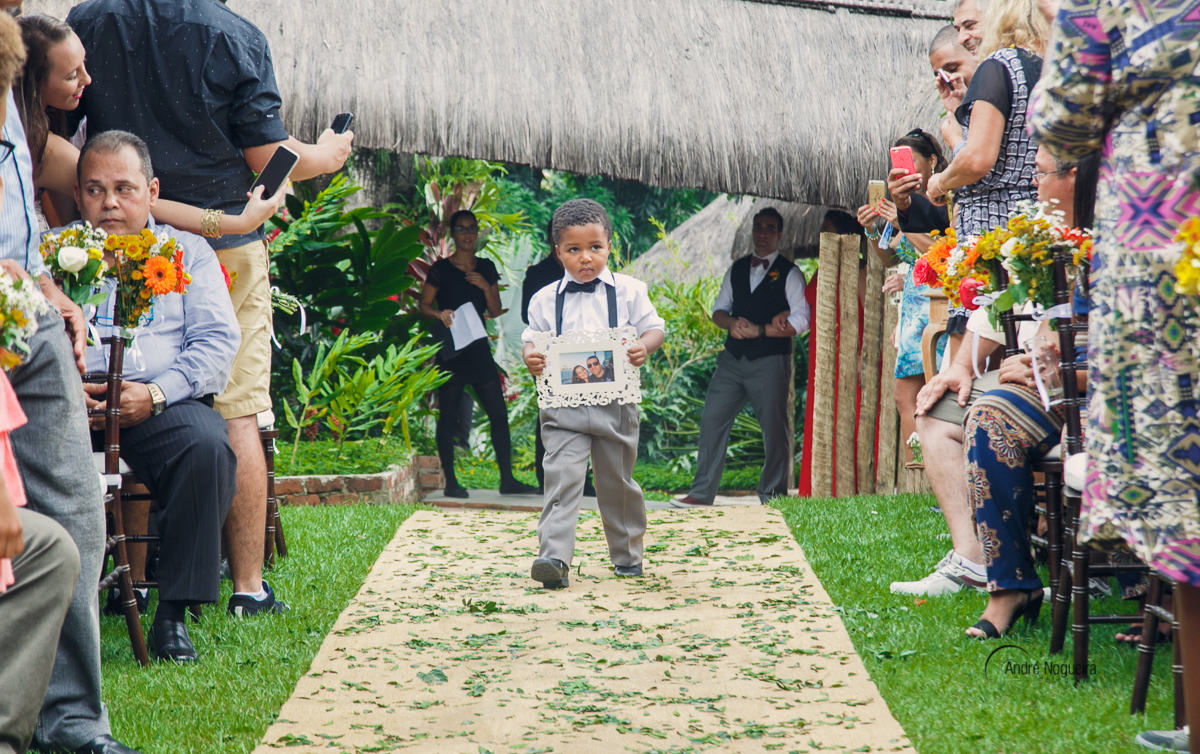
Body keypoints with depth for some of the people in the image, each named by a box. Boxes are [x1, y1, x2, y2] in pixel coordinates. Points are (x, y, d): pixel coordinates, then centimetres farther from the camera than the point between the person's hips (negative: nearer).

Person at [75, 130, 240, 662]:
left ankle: (173, 613, -24)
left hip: (164, 405, 0)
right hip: (71, 406, 0)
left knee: (207, 444, -34)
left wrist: (156, 393, -10)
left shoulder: (187, 252, 20)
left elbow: (218, 339, 7)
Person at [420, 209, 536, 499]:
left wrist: (486, 287, -7)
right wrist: (440, 314, -20)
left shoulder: (486, 268, 11)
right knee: (448, 415, -2)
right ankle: (450, 482, 3)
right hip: (450, 349, -5)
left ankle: (507, 480, 7)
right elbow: (424, 305, 0)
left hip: (479, 347, 5)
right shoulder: (440, 269, -1)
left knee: (499, 413, 2)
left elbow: (495, 311, 10)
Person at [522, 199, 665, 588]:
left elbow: (654, 327, 3)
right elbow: (532, 339, 10)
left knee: (617, 482, 13)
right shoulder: (545, 300, 5)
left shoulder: (629, 291, 3)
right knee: (562, 478, -15)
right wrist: (530, 358, -13)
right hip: (563, 406, 0)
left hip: (616, 402, 1)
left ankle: (627, 555, 30)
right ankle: (554, 556, -23)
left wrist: (645, 345, -19)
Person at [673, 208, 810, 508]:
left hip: (770, 362, -4)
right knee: (712, 420, -2)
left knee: (774, 429, 0)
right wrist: (732, 323, -8)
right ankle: (701, 493, 1)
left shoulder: (790, 274, 0)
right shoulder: (736, 270, 16)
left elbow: (800, 321, -10)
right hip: (733, 357, 5)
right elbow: (718, 310, 16)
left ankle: (772, 496, 10)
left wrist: (758, 330, -14)